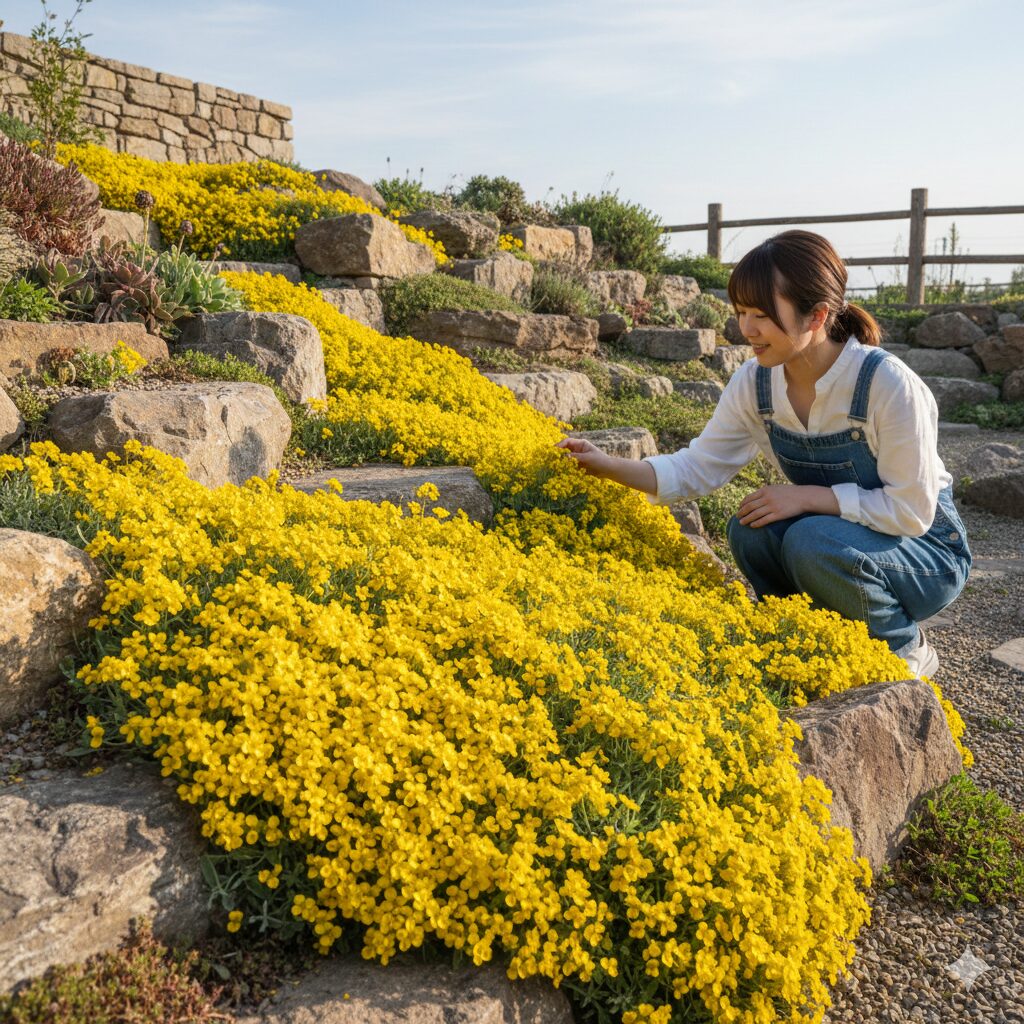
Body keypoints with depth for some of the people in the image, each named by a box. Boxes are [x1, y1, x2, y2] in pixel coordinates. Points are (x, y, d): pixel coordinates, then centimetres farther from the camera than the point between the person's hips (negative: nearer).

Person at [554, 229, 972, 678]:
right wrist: (612, 467, -19)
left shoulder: (888, 384, -28)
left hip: (926, 548, -5)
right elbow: (700, 467, -7)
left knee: (813, 541, -32)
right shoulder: (755, 382, -11)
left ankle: (906, 650, -4)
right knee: (750, 531, -23)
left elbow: (911, 510, -24)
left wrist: (807, 496, -28)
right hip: (827, 530, 5)